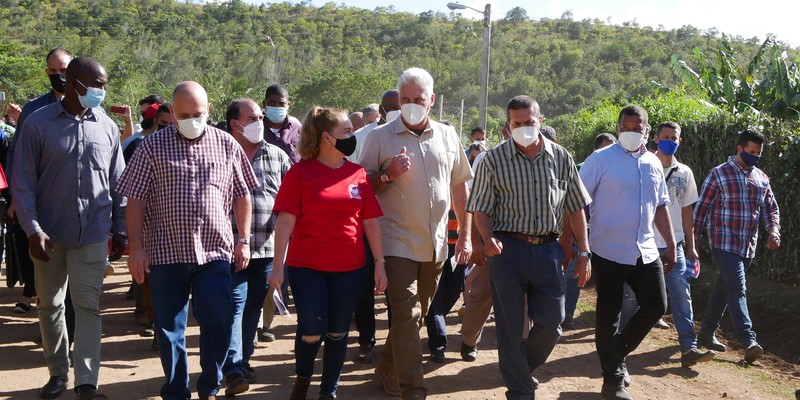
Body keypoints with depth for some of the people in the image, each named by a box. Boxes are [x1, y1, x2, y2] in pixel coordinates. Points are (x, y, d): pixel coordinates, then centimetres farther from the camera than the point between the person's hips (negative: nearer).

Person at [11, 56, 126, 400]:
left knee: (88, 306, 0)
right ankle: (57, 372, 26)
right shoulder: (38, 123, -4)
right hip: (49, 234, 0)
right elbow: (22, 181, -4)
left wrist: (120, 229, 7)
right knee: (50, 305, 11)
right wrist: (32, 229, -12)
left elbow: (117, 181, 8)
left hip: (93, 233, 0)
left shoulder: (107, 126, 3)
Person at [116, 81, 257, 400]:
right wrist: (136, 247, -6)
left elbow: (242, 196, 11)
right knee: (169, 328, 8)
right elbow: (136, 201, -1)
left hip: (214, 252, 1)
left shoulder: (226, 145, 5)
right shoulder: (153, 146, 0)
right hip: (165, 253, -1)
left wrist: (244, 241, 6)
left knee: (218, 323, 1)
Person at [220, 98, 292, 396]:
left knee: (254, 306, 13)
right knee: (235, 305, -7)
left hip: (268, 247, 4)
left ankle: (242, 360, 27)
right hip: (232, 246, -4)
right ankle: (233, 370, -7)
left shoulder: (277, 156, 9)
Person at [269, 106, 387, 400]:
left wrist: (379, 262, 5)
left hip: (349, 268, 3)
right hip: (307, 266, -3)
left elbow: (370, 221, 7)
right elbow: (285, 220, -7)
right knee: (311, 331, -5)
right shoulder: (300, 172, -5)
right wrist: (278, 265, -10)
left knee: (338, 333, 9)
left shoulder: (358, 173, 5)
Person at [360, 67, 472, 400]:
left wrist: (465, 235, 10)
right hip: (399, 242, -4)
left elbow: (459, 187, 13)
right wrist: (388, 174, -18)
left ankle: (388, 370, 33)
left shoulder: (447, 136, 7)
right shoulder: (380, 137, -3)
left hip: (435, 244, 4)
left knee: (417, 313, 15)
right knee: (406, 315, -10)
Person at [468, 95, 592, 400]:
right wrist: (488, 238, -18)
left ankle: (524, 367, 34)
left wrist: (584, 252, 6)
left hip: (548, 250, 2)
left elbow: (576, 208, 9)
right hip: (508, 249, -2)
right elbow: (481, 208, 0)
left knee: (551, 323, 6)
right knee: (510, 326, 4)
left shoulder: (561, 157, 5)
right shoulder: (494, 159, -2)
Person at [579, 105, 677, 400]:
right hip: (609, 251, -6)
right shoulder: (601, 160, -8)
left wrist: (671, 245, 15)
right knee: (608, 315, 2)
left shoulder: (653, 163, 10)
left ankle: (618, 353, 30)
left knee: (655, 306, 8)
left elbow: (660, 207, 17)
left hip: (646, 251, 6)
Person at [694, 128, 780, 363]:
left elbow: (771, 208, 16)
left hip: (748, 247, 6)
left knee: (723, 290, 13)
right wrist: (694, 240, -5)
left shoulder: (762, 178, 12)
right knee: (738, 290, -15)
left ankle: (706, 333, 25)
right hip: (725, 244, -6)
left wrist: (773, 230, -5)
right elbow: (701, 208, -4)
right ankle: (748, 341, -21)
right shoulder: (719, 174, -5)